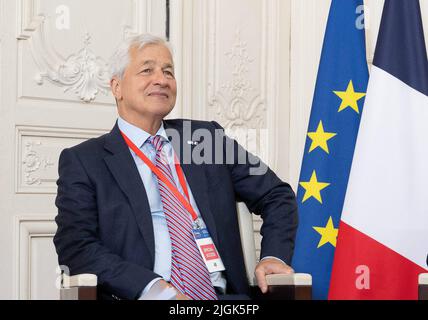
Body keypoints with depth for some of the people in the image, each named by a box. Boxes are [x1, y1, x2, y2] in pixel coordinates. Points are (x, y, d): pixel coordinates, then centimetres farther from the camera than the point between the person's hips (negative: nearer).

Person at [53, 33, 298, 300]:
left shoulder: (207, 136, 15)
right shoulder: (82, 161, 5)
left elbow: (277, 195, 20)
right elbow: (75, 247, -6)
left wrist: (274, 256, 1)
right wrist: (155, 287, -19)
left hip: (223, 295, 3)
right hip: (142, 297, -3)